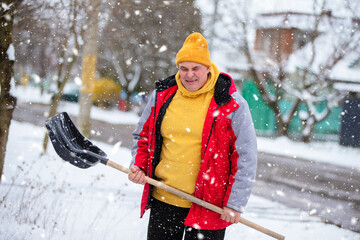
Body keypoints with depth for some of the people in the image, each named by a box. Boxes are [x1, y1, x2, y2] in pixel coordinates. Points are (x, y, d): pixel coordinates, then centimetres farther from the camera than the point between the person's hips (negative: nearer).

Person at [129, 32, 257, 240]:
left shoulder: (230, 104, -8)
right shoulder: (162, 96, 4)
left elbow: (246, 158, -6)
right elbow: (143, 136, 18)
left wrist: (236, 203, -9)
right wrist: (138, 166, -1)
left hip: (209, 206, -4)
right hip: (164, 200, 4)